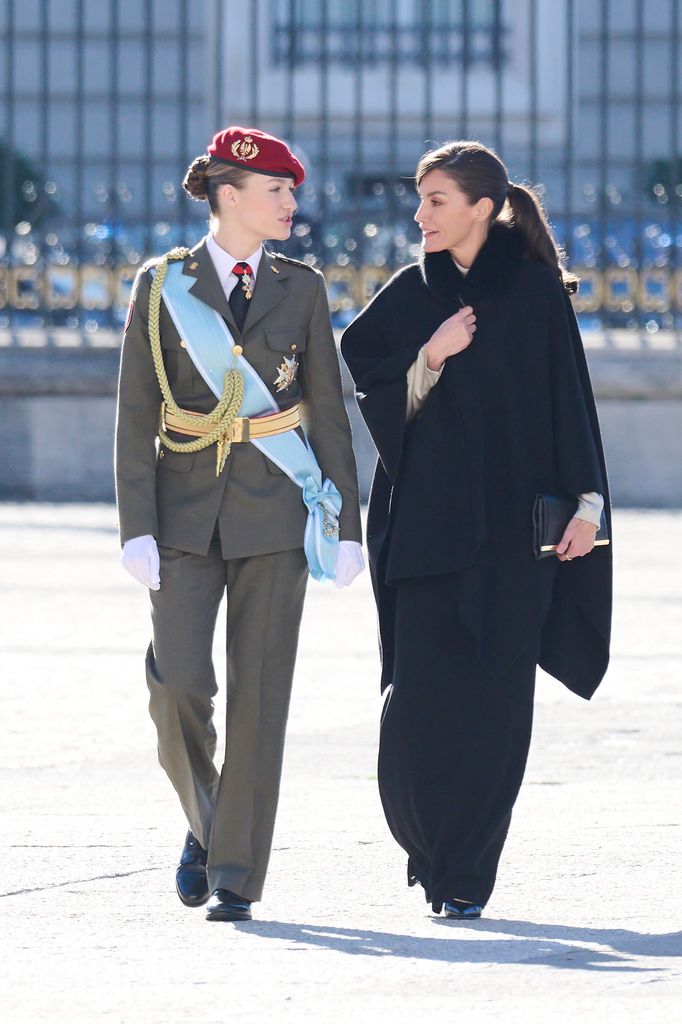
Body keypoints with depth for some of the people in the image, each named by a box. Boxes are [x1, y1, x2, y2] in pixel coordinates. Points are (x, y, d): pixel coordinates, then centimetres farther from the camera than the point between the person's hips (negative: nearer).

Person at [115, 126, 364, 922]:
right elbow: (135, 416, -1)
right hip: (187, 512, -1)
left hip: (275, 515, 1)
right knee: (178, 685, -11)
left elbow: (328, 412, 7)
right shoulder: (161, 286, 1)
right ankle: (203, 819, 17)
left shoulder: (301, 289, 6)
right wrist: (137, 528, -8)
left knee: (259, 694, -3)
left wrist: (345, 525, 2)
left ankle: (236, 877, 2)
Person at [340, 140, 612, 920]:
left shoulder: (536, 289, 0)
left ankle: (466, 874, 5)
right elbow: (379, 398, 6)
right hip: (427, 517, 2)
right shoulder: (410, 293, 7)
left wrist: (587, 501, -8)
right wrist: (431, 357, -12)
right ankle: (430, 843, 17)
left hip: (510, 523, -2)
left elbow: (569, 395, 0)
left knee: (492, 699, -3)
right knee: (418, 693, -5)